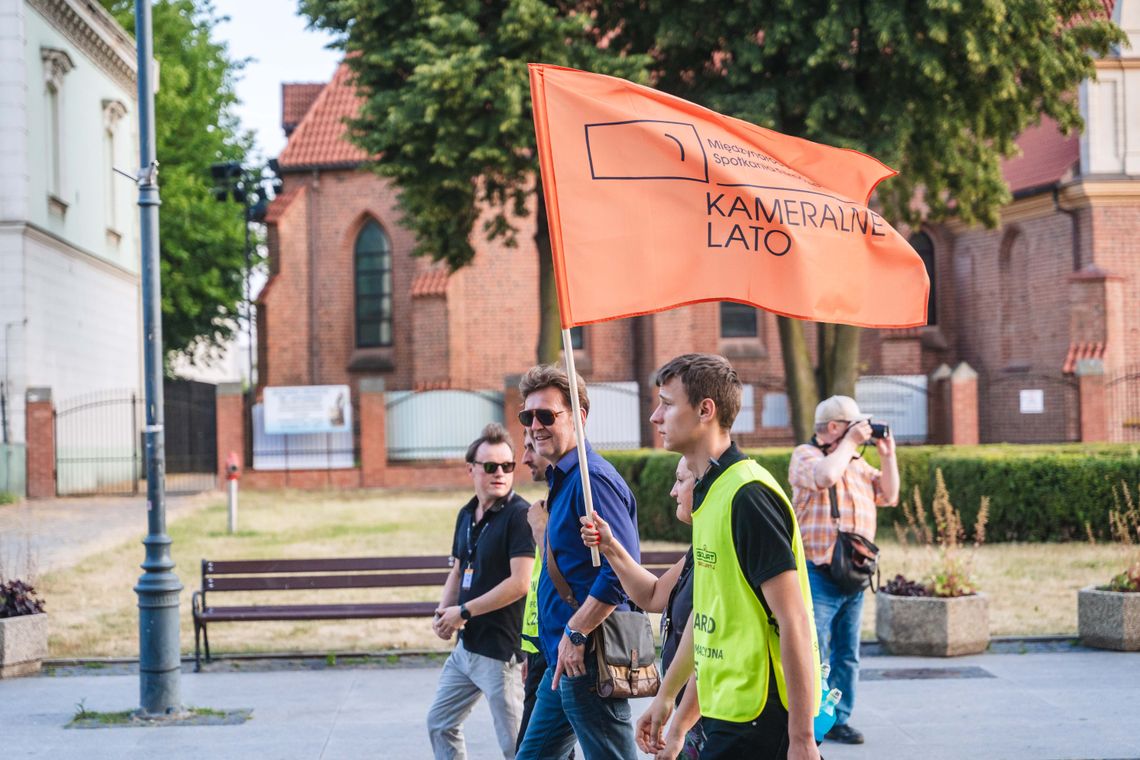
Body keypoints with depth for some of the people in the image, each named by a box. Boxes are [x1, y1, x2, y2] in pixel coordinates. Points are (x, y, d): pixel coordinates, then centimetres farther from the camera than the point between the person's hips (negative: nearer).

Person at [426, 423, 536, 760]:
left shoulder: (519, 514, -15)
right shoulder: (467, 514, 11)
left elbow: (520, 583, -21)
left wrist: (464, 612, -15)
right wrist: (443, 613, 1)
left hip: (502, 650, -9)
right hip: (466, 645, 9)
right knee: (440, 724, 18)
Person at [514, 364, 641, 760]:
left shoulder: (593, 478, -17)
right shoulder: (562, 479, 15)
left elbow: (621, 569, -25)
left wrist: (575, 633, -22)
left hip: (587, 659, -11)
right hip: (563, 658, 11)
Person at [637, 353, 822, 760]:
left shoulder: (747, 495, -17)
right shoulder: (711, 493, 14)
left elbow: (794, 623, -20)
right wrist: (667, 697, 27)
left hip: (757, 724, -9)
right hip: (727, 717, 9)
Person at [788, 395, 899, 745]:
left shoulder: (857, 463, 18)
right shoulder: (805, 455, -4)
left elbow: (888, 496, 17)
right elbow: (825, 475, -25)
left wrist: (887, 454, 9)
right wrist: (849, 443, -13)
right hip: (818, 575, -7)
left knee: (847, 656, 12)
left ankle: (839, 720, 20)